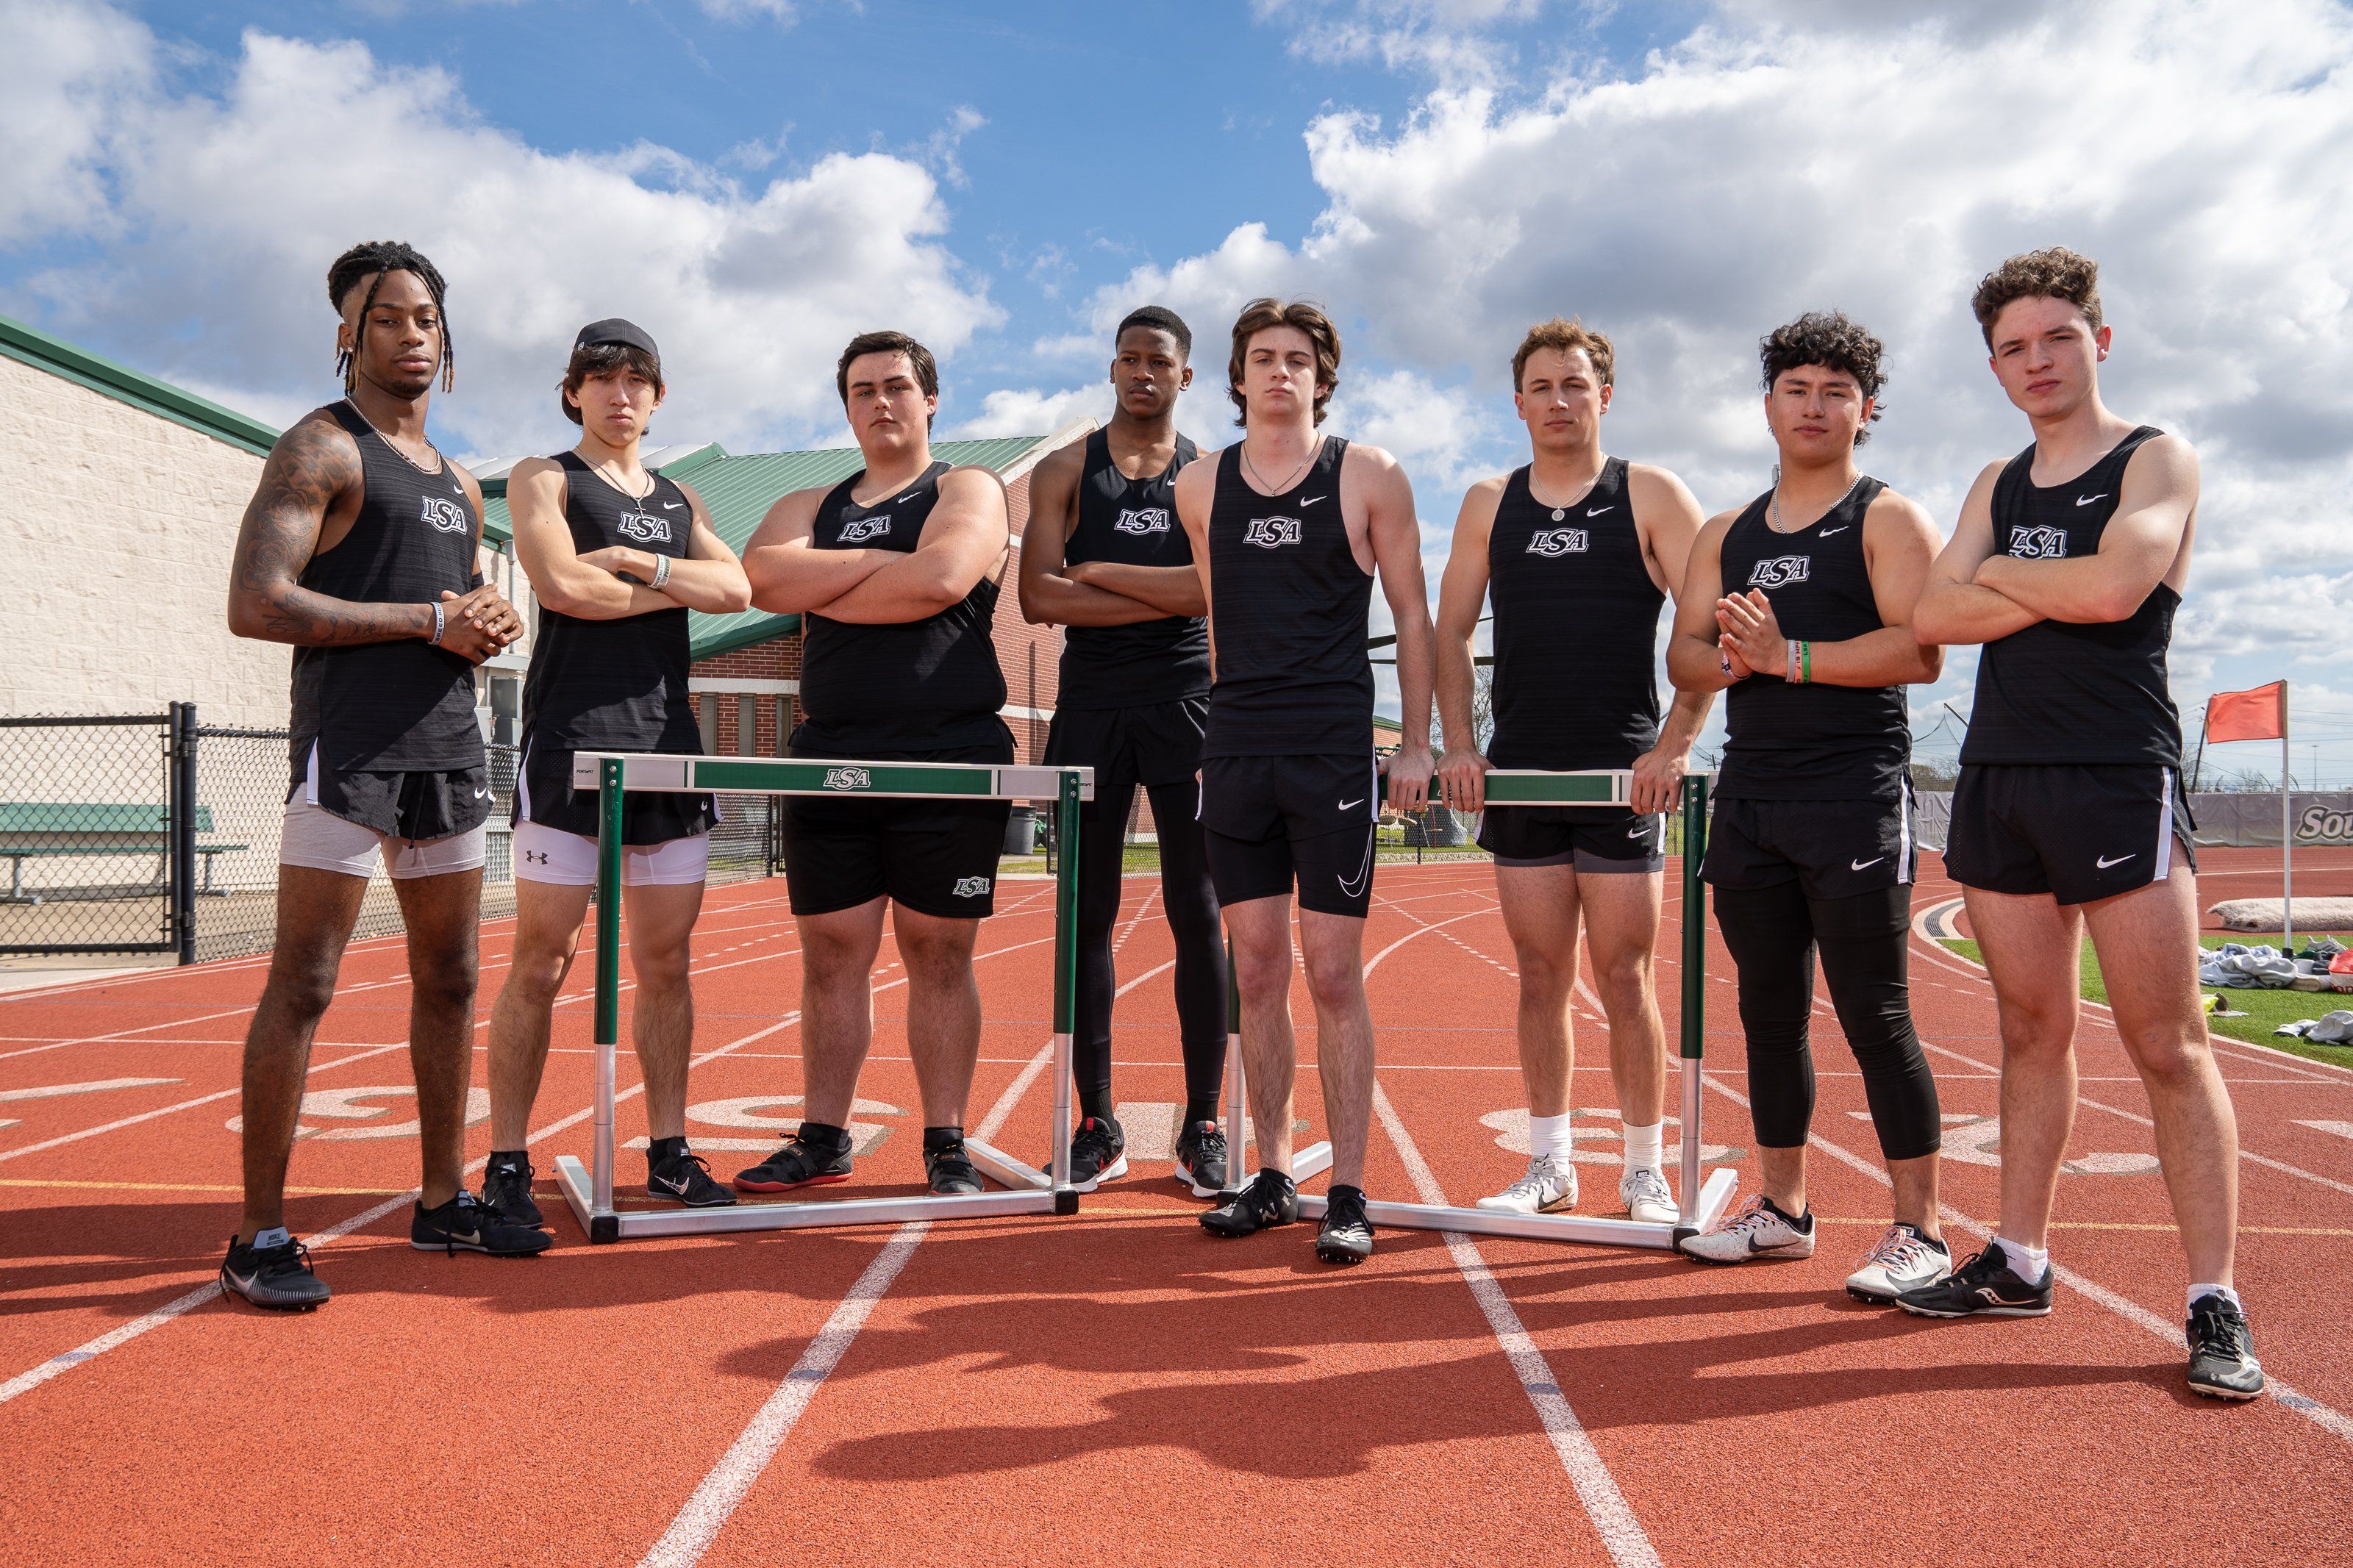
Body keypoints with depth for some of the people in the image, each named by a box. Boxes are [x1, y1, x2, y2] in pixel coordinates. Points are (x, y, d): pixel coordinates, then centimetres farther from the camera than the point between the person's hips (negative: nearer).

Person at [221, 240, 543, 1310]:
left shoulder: (460, 485, 21)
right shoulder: (320, 450, -2)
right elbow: (255, 604, -12)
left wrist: (491, 627, 4)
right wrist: (429, 621, -14)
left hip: (448, 747, 8)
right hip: (348, 745, -8)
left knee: (449, 979, 11)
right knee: (304, 983, -7)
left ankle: (442, 1201, 22)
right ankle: (259, 1237, 1)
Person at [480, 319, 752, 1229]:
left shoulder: (680, 500, 22)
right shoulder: (543, 480, 7)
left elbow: (735, 589, 4)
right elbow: (563, 585, -11)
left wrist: (635, 561, -7)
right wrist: (675, 589, -1)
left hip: (669, 745, 5)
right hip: (570, 741, -5)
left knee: (666, 962, 7)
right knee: (541, 963, -4)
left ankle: (669, 1150, 16)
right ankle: (507, 1162, 4)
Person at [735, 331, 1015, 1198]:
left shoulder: (968, 490, 8)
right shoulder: (808, 507, 20)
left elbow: (944, 578, -14)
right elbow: (764, 577, -2)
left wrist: (821, 593, -3)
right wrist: (888, 560, -7)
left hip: (950, 763, -4)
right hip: (830, 760, 4)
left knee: (938, 955, 1)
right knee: (833, 954, 7)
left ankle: (946, 1143, 10)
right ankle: (824, 1137, 17)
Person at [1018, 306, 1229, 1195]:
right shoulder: (1065, 472, 10)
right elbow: (1038, 597, -5)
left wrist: (1100, 572, -8)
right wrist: (1167, 595, -9)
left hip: (1186, 704, 0)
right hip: (1091, 704, 1)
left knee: (1196, 916, 1)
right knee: (1088, 916, 3)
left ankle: (1202, 1128, 10)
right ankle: (1097, 1128, 12)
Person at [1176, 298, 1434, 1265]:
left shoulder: (1368, 475, 3)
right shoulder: (1200, 487, 12)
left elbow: (1412, 614, 5)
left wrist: (1417, 745, -1)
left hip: (1334, 748, -3)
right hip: (1235, 749, 3)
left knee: (1332, 973, -4)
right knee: (1256, 973, 6)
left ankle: (1348, 1194, 5)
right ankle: (1273, 1176, 18)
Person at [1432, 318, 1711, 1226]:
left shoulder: (1652, 498, 2)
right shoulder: (1489, 505, 11)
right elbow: (1450, 632, 10)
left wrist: (1674, 746, -13)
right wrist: (1457, 745, -2)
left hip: (1622, 773, -3)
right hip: (1518, 773, 3)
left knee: (1624, 979, 0)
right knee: (1540, 977, 8)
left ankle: (1645, 1174, 13)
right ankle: (1550, 1167, 18)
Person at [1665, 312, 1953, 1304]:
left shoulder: (1888, 519, 1)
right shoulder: (1725, 535, 18)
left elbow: (1920, 650, -13)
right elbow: (1683, 654, 12)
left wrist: (1789, 656, -19)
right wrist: (1727, 661, -10)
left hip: (1854, 799, -6)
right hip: (1749, 801, 6)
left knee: (1874, 1018, -5)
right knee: (1769, 1013, 11)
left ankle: (1918, 1232, 4)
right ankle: (1781, 1209, 21)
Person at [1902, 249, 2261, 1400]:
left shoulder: (2157, 461, 1)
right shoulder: (1997, 483, 18)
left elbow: (2112, 586, -17)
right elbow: (1934, 616, 4)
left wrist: (1999, 572, -1)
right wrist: (2058, 593, -7)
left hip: (2119, 777, -5)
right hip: (1999, 776, 6)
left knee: (2167, 1045, -6)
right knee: (2032, 1032, 11)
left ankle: (2214, 1302, 0)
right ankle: (2019, 1262, 18)